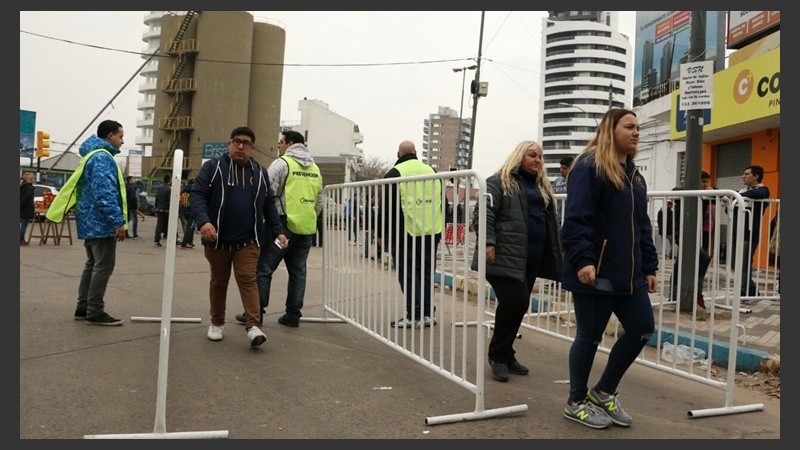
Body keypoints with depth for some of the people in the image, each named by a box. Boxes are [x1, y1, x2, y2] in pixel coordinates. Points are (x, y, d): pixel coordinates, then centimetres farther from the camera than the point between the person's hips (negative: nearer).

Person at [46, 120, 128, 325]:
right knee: (104, 266, -6)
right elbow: (105, 194, -25)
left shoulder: (93, 156, 19)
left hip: (92, 222, 11)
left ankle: (83, 308, 20)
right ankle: (95, 312, -3)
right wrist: (118, 222, -25)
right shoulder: (103, 158, -15)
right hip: (102, 223, -11)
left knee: (93, 264, 15)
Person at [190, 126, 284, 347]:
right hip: (218, 240, -1)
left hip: (248, 240, 1)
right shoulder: (213, 167, -1)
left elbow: (269, 206, 15)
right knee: (218, 282, 12)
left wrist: (278, 231, 6)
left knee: (247, 279, -7)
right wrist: (203, 221, -27)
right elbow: (196, 195, -10)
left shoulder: (260, 173, 10)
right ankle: (217, 323, 27)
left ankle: (253, 326, -10)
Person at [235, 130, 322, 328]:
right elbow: (319, 202, 18)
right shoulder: (315, 169, 15)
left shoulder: (282, 163, -5)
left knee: (264, 269, 2)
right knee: (298, 271, 11)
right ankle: (293, 314, 13)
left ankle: (256, 312, 4)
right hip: (306, 228, 6)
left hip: (284, 224, -6)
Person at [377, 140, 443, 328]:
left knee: (408, 274, 0)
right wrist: (439, 228, 22)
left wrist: (381, 234, 1)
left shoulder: (394, 173, -2)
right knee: (427, 272, 11)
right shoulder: (432, 171, 14)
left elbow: (388, 207, -5)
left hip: (405, 234, -5)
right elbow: (442, 203, 16)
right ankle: (427, 314, 14)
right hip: (432, 233, 5)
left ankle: (414, 316, -1)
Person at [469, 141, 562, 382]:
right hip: (506, 256, -7)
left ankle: (504, 354, 22)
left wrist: (554, 256, 21)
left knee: (518, 305, 9)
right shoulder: (500, 181, -1)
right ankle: (498, 355, 3)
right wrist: (488, 242, -23)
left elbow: (551, 222, 26)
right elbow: (485, 212, -11)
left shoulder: (543, 186, 22)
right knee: (515, 302, -14)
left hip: (531, 259, 8)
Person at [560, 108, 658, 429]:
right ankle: (576, 402, 23)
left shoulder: (634, 174, 18)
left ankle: (603, 392, 28)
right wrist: (582, 260, -29)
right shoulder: (588, 166, -10)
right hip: (595, 273, -9)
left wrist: (649, 267, 17)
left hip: (628, 273, 9)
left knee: (642, 329, 10)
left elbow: (642, 225, 21)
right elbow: (576, 219, -20)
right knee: (589, 337, 3)